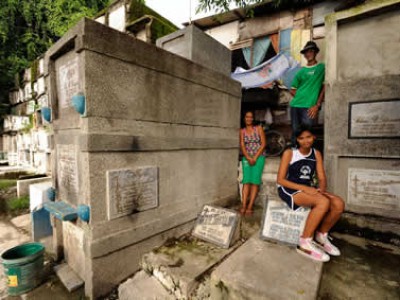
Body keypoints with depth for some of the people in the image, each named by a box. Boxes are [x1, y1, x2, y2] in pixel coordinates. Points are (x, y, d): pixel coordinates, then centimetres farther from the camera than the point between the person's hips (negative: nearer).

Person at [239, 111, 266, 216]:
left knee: (255, 180, -13)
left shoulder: (259, 128, 5)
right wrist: (248, 158, -13)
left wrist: (255, 158, -10)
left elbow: (263, 144, -1)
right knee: (246, 180, -12)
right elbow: (242, 146, 1)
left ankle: (250, 207, -12)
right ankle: (243, 206, -13)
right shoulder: (242, 131, 8)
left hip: (259, 156, -1)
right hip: (247, 158, 1)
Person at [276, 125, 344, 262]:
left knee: (339, 204, -15)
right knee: (323, 202, -29)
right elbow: (280, 180, -13)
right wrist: (303, 188, -22)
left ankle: (321, 236, 7)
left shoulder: (316, 154, 8)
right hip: (288, 189, -6)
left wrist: (321, 189, -18)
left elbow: (322, 178, 5)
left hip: (308, 188, 6)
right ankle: (305, 243, -16)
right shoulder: (289, 153, -9)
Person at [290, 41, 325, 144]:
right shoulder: (301, 71, 18)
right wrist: (300, 97, 1)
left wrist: (317, 105, -9)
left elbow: (324, 88, 1)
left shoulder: (322, 67, 8)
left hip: (309, 107, -4)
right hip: (295, 105, 4)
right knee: (295, 133, 6)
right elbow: (292, 90, 18)